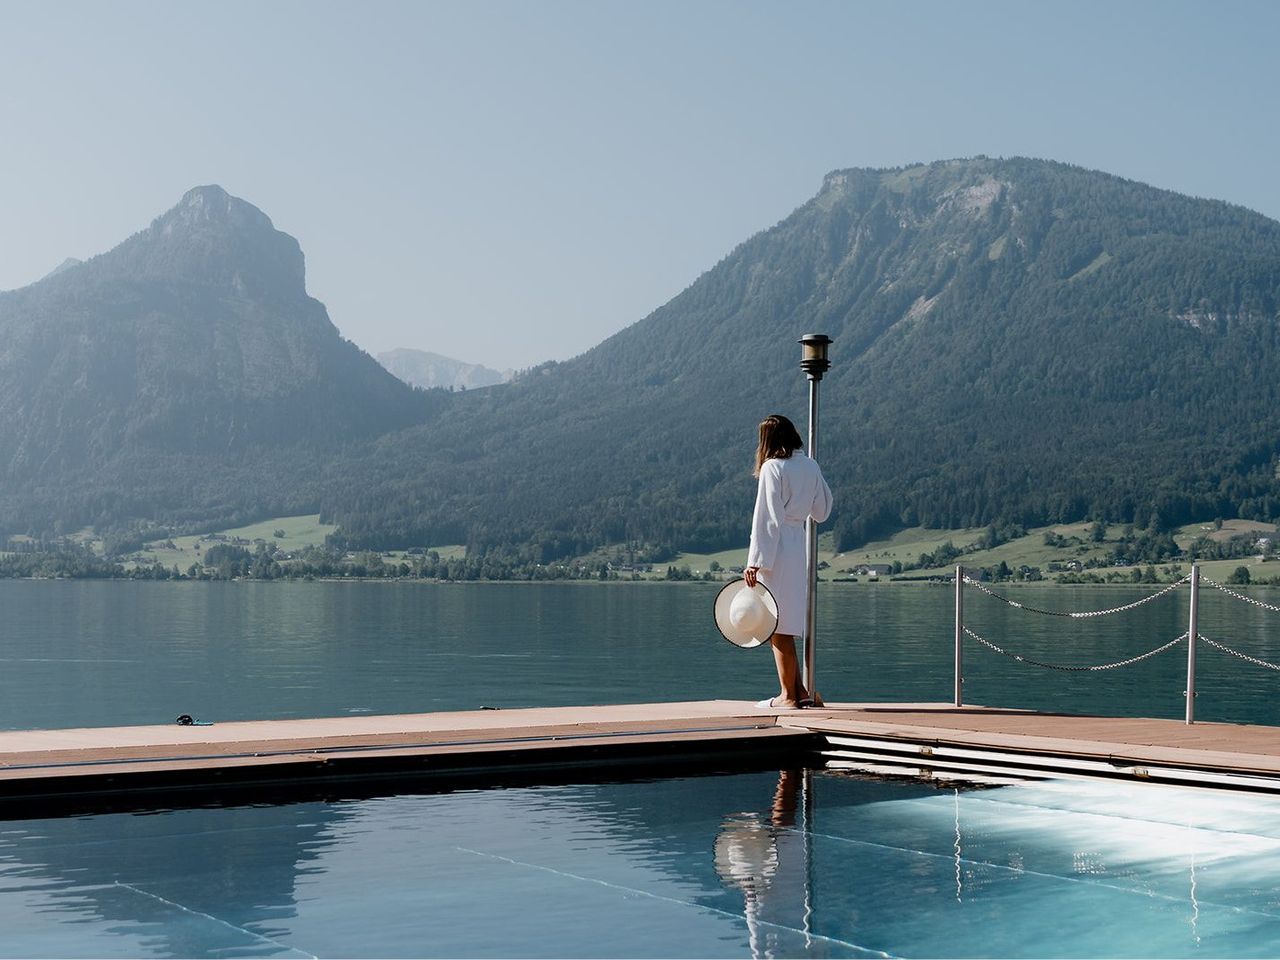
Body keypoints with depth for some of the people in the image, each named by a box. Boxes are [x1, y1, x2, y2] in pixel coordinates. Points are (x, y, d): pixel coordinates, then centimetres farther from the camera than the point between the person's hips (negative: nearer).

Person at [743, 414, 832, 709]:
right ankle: (800, 690, 16)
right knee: (787, 625, 16)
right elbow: (822, 512, 18)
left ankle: (789, 696, 3)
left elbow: (767, 518, -14)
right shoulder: (810, 467, 9)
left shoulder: (772, 468, -11)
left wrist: (755, 561, -13)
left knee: (778, 626, -1)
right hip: (799, 547, 7)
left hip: (776, 550, -7)